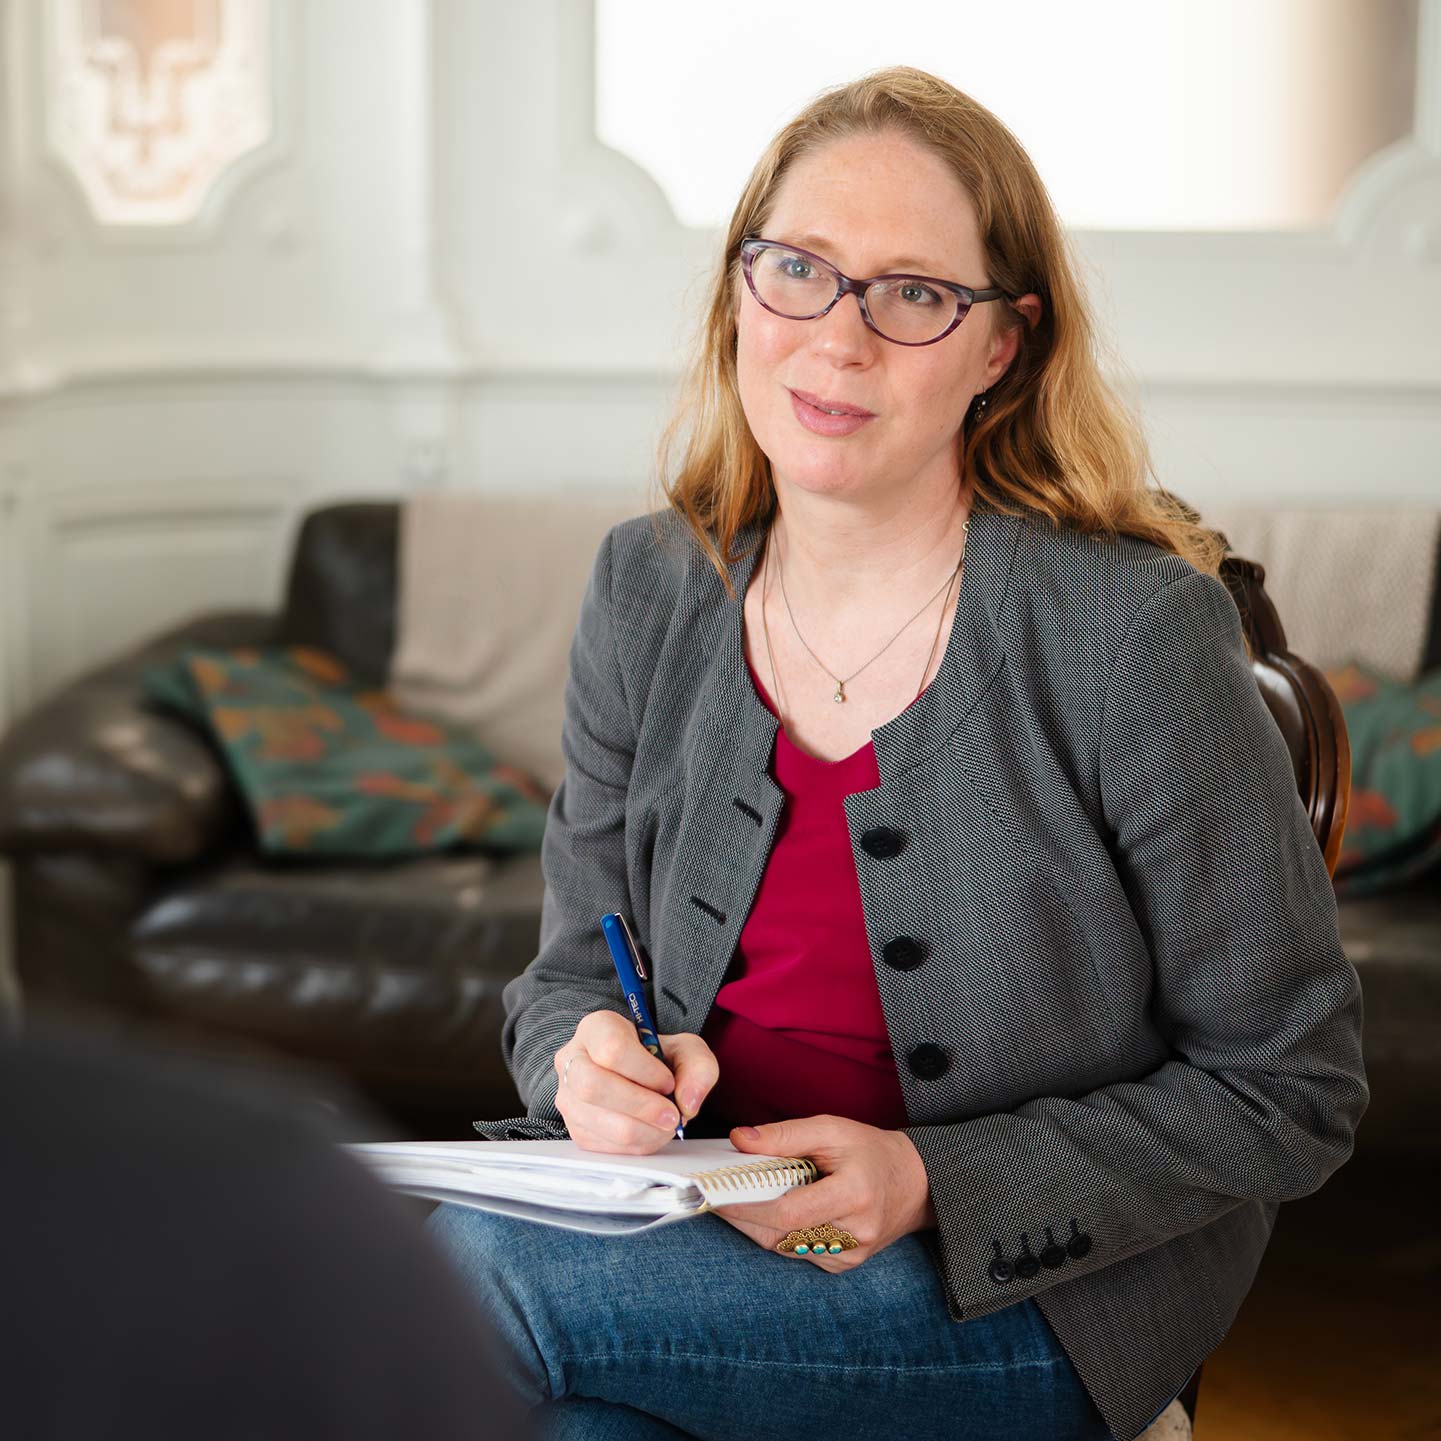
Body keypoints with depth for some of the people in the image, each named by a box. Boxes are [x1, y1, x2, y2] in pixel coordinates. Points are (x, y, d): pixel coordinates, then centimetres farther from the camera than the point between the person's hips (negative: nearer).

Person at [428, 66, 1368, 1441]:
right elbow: (572, 969, 11)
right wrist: (595, 1064, -14)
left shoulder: (1134, 630, -15)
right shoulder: (648, 591, 2)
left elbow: (1290, 1090, -9)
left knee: (470, 1273, -26)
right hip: (716, 1217, 5)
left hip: (1040, 1291, -4)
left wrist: (930, 1185, -19)